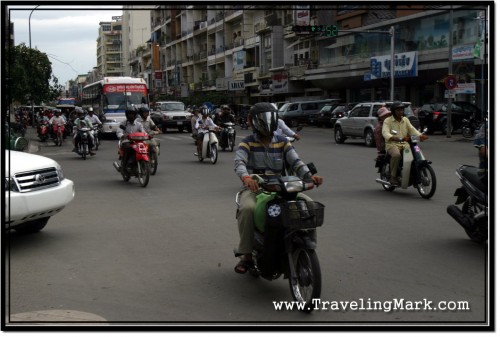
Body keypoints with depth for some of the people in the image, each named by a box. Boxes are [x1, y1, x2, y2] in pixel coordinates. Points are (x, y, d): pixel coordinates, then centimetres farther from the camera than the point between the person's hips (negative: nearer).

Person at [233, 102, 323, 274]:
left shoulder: (283, 142, 11)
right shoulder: (247, 142, 0)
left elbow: (296, 161, -2)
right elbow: (239, 162, -18)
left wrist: (310, 176, -24)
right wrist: (246, 177, -42)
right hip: (254, 188, -3)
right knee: (247, 208, -37)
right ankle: (246, 255, -24)